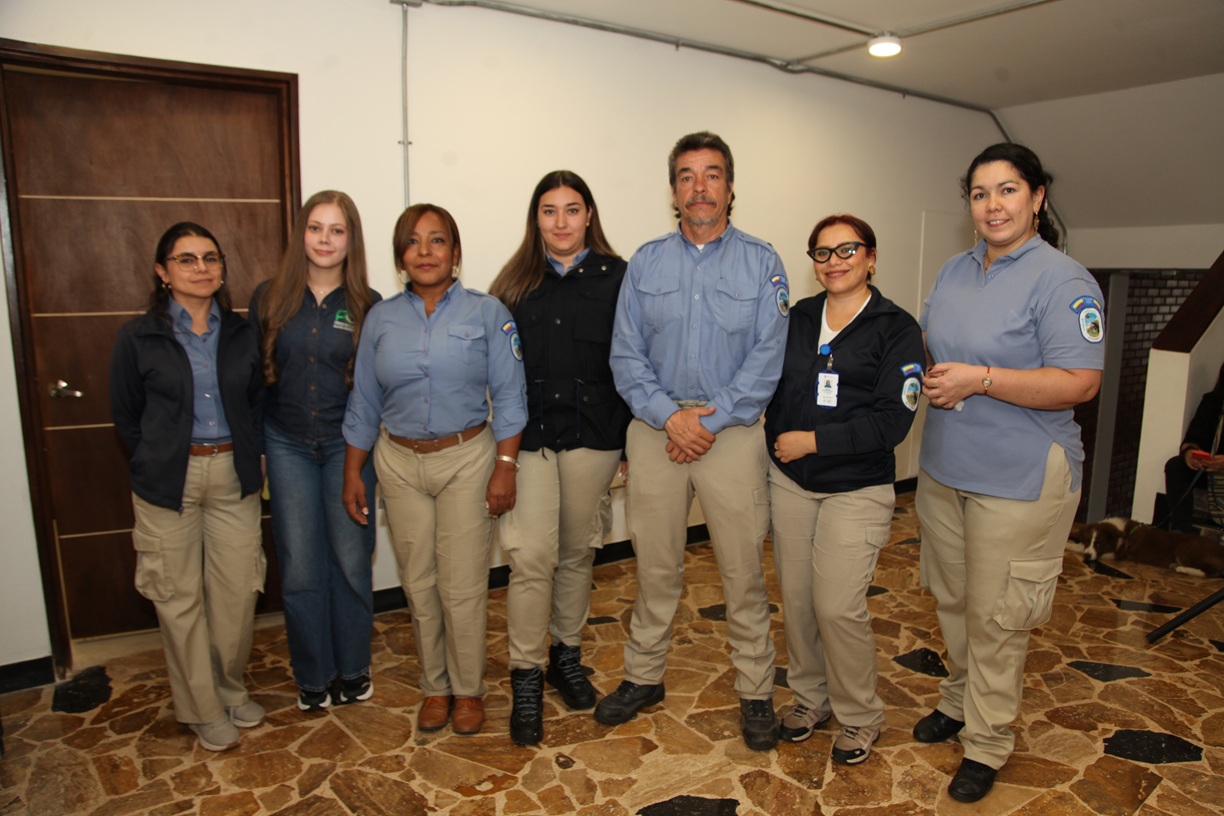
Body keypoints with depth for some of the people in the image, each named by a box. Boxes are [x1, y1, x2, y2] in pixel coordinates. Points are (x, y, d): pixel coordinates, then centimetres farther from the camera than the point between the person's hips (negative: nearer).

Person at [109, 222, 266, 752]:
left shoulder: (241, 333, 5)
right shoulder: (138, 338, -2)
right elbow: (126, 417, 6)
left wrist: (249, 458, 4)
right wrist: (157, 465, 4)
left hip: (233, 476, 2)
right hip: (169, 482, -2)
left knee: (238, 590, 7)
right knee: (180, 598, 7)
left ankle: (231, 689, 31)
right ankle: (203, 710, 24)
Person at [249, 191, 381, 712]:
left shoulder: (368, 307, -3)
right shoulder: (270, 299, 1)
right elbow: (252, 374, 5)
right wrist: (253, 445, 1)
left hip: (347, 445, -1)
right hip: (287, 445, 1)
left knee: (351, 560, 6)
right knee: (300, 567, 6)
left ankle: (353, 669, 27)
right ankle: (313, 676, 25)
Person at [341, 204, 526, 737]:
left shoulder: (486, 313, -2)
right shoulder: (381, 319, 6)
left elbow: (508, 398, -4)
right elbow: (364, 404, 10)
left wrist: (505, 467, -10)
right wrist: (352, 474, 9)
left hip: (467, 459, -3)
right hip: (400, 463, 3)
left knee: (462, 587, 0)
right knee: (418, 585, 10)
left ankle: (468, 689, 23)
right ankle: (435, 686, 30)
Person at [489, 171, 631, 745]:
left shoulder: (616, 278, 2)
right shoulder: (515, 283, 6)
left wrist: (633, 440, -2)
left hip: (592, 435, 0)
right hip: (527, 438, 0)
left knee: (577, 551, 13)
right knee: (531, 557, -4)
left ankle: (566, 655, 33)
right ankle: (526, 680, 9)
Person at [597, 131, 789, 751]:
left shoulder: (761, 263, 1)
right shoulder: (645, 263, 7)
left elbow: (767, 357, -6)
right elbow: (626, 355, 2)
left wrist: (709, 421, -13)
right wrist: (667, 414, -12)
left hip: (732, 432, -2)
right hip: (656, 430, 2)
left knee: (743, 571, 5)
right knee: (655, 566, 12)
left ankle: (755, 691, 23)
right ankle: (643, 676, 30)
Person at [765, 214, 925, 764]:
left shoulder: (896, 328, -4)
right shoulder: (797, 318, 9)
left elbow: (892, 420, -13)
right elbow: (772, 388, 16)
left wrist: (814, 441, -15)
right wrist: (778, 442, 2)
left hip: (857, 490, -4)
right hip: (790, 482, 4)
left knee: (838, 606, -7)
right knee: (796, 596, 9)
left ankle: (860, 717, 18)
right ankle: (810, 696, 31)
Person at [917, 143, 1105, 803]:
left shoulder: (1064, 281, -12)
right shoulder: (953, 273, 10)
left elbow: (1080, 383, -19)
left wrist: (980, 379, -25)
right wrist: (933, 377, -2)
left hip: (1018, 480, -6)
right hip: (943, 469, 7)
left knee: (994, 616, 4)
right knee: (952, 600, 20)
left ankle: (987, 743, 22)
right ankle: (959, 698, 41)